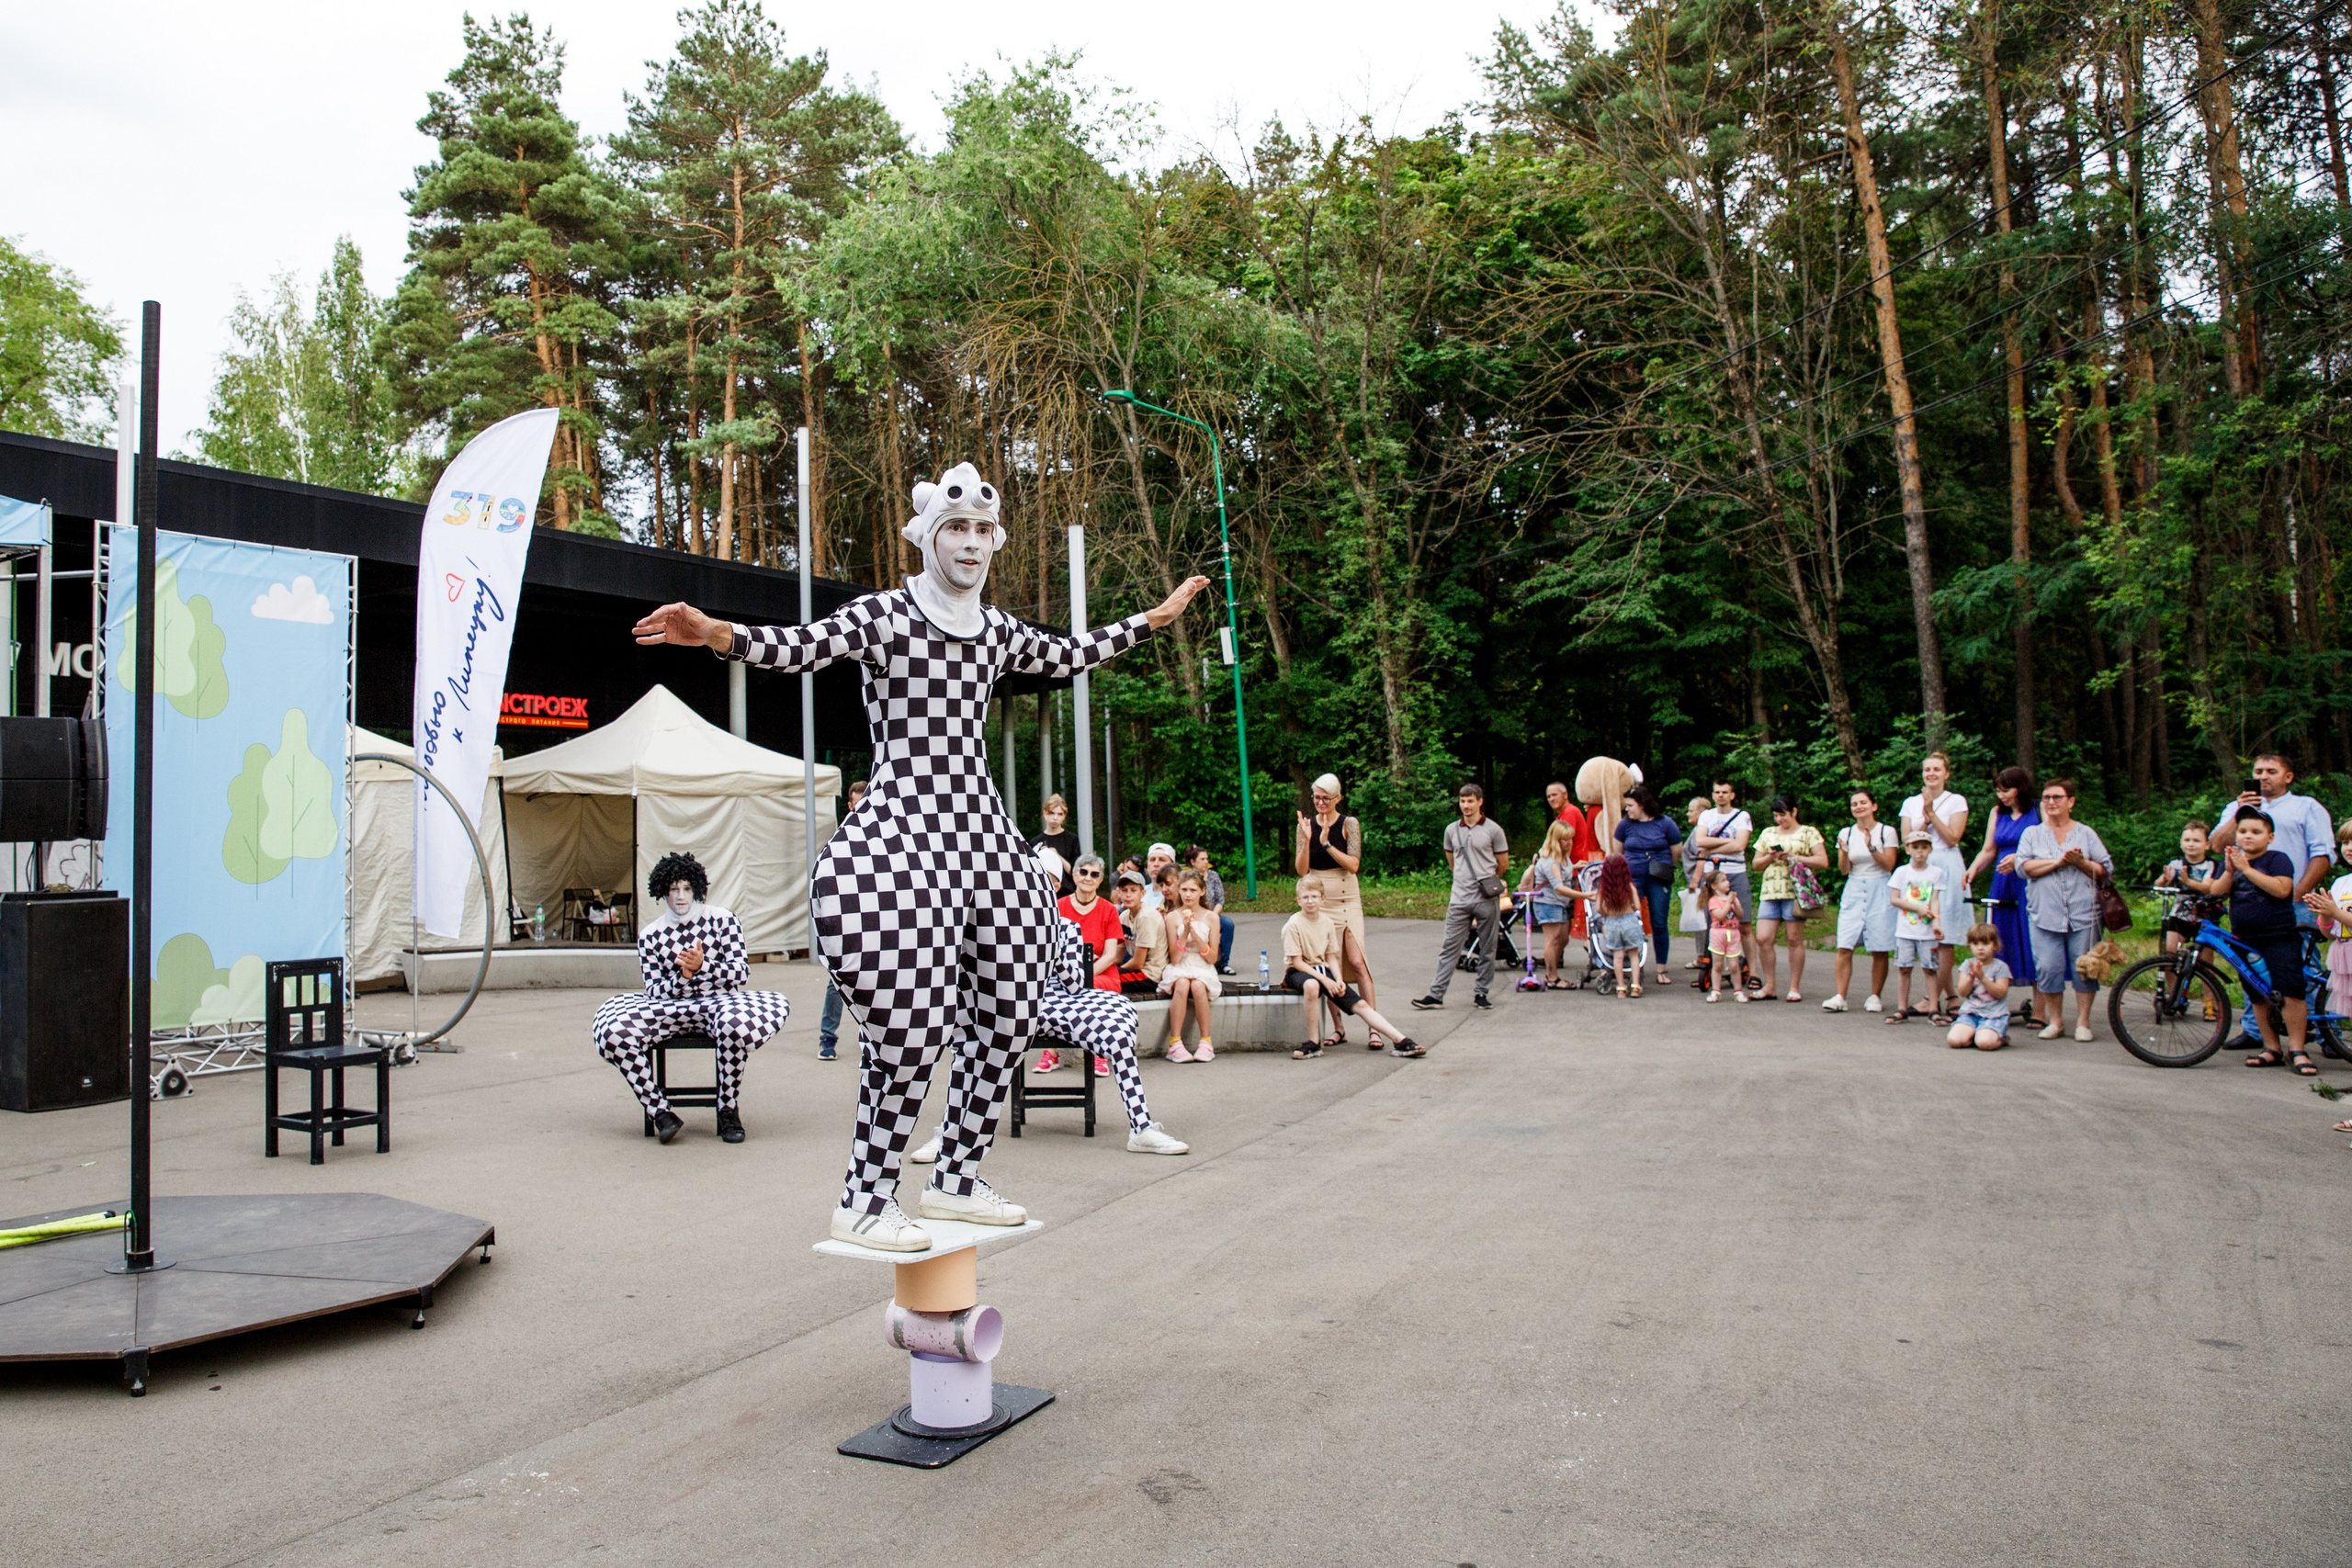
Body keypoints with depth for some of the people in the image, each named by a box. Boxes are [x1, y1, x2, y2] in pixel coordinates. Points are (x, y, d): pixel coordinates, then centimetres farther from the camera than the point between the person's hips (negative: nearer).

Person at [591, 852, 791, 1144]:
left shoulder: (722, 920, 6)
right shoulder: (650, 936, 9)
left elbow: (742, 973, -1)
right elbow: (654, 991, 2)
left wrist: (702, 966, -17)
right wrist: (682, 978, -18)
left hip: (719, 1001, -2)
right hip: (673, 1008, 2)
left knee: (736, 1021, -39)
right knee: (611, 1028, -23)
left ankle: (729, 1110, -17)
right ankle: (660, 1111, -15)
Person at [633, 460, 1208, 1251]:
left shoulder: (997, 629, 15)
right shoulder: (883, 614, -4)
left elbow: (1069, 655, 32)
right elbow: (800, 646, -21)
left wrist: (1154, 617, 39)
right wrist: (718, 633, -41)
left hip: (982, 835, 7)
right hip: (900, 834, -7)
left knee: (1006, 1015, 8)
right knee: (911, 1025, -13)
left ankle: (956, 1179, 24)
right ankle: (865, 1201, 5)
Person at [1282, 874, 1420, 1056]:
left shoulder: (1327, 922, 6)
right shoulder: (1294, 925, -12)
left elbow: (1331, 957, 9)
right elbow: (1297, 962, -15)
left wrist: (1338, 980, -9)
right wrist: (1324, 979, -21)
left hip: (1322, 969, 6)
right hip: (1297, 972, -6)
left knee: (1360, 1004, -6)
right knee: (1311, 985, -42)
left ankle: (1400, 1040, -9)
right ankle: (1313, 1042, -29)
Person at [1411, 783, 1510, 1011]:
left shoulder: (1493, 829, -1)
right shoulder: (1452, 830, 8)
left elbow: (1503, 865, 7)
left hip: (1487, 898, -2)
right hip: (1459, 898, 2)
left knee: (1487, 949, 5)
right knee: (1449, 948, 0)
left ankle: (1481, 993, 15)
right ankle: (1436, 994, -1)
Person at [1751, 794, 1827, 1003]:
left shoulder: (1809, 833, 6)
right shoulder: (1767, 833, 19)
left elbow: (1823, 862, -2)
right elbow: (1756, 864, 19)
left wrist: (1795, 857, -10)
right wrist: (1770, 857, -1)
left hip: (1795, 892, -4)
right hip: (1769, 892, 4)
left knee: (1795, 939, -2)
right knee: (1763, 939, -5)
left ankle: (1794, 987, 6)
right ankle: (1770, 986, 5)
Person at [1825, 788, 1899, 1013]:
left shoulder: (1886, 831, 0)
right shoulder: (1846, 833, 9)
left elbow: (1889, 865, -6)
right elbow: (1844, 869, 4)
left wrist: (1871, 847, -19)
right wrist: (1844, 852, -15)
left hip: (1879, 891, -2)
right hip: (1853, 891, 2)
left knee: (1879, 950, 0)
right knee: (1844, 947, -8)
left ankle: (1874, 997, 11)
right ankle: (1840, 997, -8)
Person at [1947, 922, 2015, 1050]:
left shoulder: (2000, 967, -1)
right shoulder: (1968, 965, 8)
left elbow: (2000, 993, -10)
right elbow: (1963, 992, 1)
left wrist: (1982, 977, -18)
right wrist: (1971, 976, -16)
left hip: (1994, 1015, -3)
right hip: (1970, 1013, 3)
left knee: (1985, 1042, -29)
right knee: (1954, 1040, -22)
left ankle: (2000, 1038, 5)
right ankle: (1973, 1035, 8)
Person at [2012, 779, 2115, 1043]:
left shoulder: (2086, 833, 13)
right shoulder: (2032, 834, 12)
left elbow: (2106, 870, 7)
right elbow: (2024, 866, -4)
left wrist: (2082, 863, -10)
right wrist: (2058, 861, -11)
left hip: (2083, 913, 0)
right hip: (2045, 913, 0)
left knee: (2085, 967, -2)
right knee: (2048, 968, -5)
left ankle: (2083, 1022, 9)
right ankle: (2055, 1021, 8)